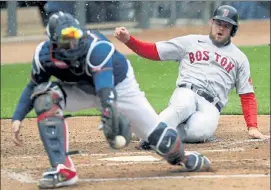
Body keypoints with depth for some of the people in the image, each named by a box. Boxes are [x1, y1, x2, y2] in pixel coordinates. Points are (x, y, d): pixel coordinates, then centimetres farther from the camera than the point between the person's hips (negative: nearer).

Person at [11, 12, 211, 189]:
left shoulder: (97, 47, -38)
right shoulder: (44, 54, -25)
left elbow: (106, 91, -50)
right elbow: (33, 87, -8)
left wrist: (110, 116, -66)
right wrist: (18, 118, -21)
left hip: (118, 85, -3)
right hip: (80, 89, 3)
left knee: (157, 134, -5)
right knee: (45, 96, -28)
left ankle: (180, 156, 36)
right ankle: (63, 170, -28)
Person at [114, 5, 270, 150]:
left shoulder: (239, 58, 20)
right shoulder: (190, 42, 18)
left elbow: (247, 96, 17)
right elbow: (152, 51, 14)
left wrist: (253, 128, 2)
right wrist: (128, 39, -3)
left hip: (211, 107, 0)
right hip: (186, 93, 0)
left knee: (199, 131, -38)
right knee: (184, 105, -41)